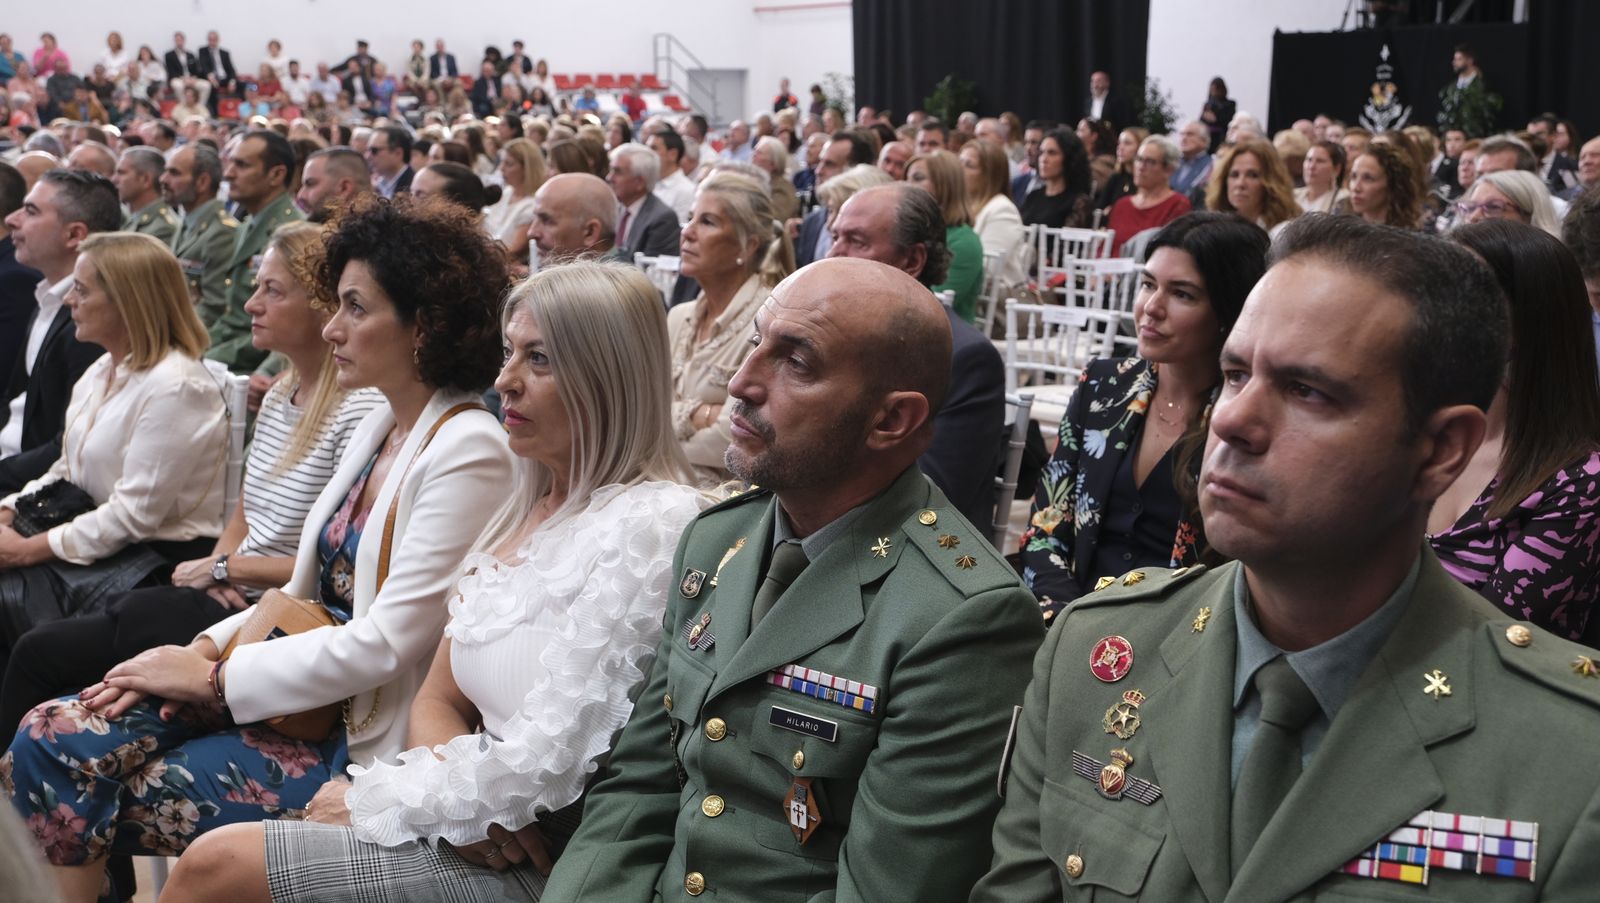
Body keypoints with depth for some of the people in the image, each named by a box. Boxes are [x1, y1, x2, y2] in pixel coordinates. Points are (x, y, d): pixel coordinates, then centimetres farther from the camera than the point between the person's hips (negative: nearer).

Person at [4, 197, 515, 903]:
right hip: (300, 697, 8)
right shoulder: (379, 425, 11)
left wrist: (216, 677, -13)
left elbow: (387, 643, -20)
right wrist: (202, 651, -2)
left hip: (369, 744, -8)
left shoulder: (468, 451, -17)